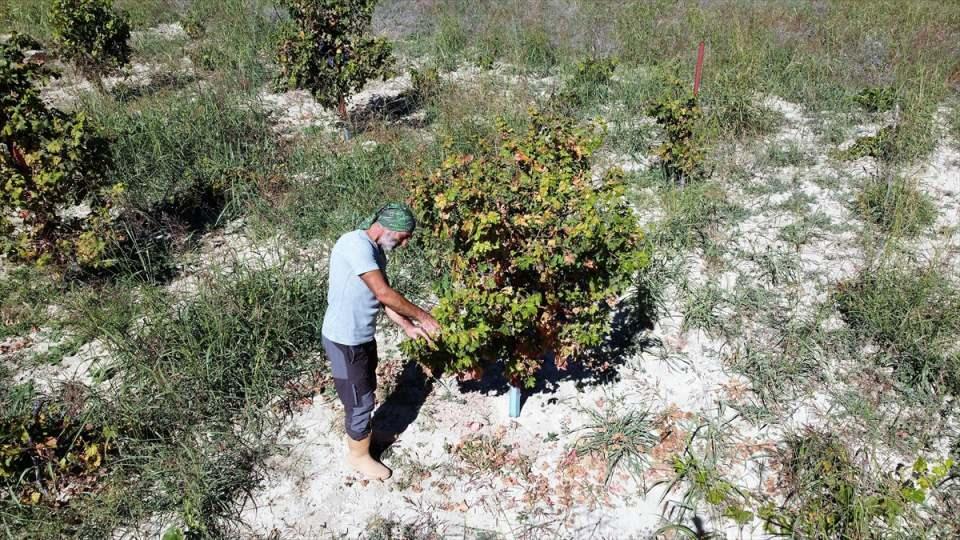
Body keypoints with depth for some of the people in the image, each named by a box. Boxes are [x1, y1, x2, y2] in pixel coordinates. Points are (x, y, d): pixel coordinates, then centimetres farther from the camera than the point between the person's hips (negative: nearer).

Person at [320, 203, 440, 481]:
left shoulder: (376, 249, 5)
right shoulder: (356, 244, -27)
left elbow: (383, 296, 11)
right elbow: (384, 294, -30)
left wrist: (407, 326, 4)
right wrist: (421, 316, -20)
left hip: (362, 336, 9)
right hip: (345, 341, -9)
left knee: (365, 392, 26)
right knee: (360, 400, 8)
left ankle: (360, 433, 49)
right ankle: (359, 455, 28)